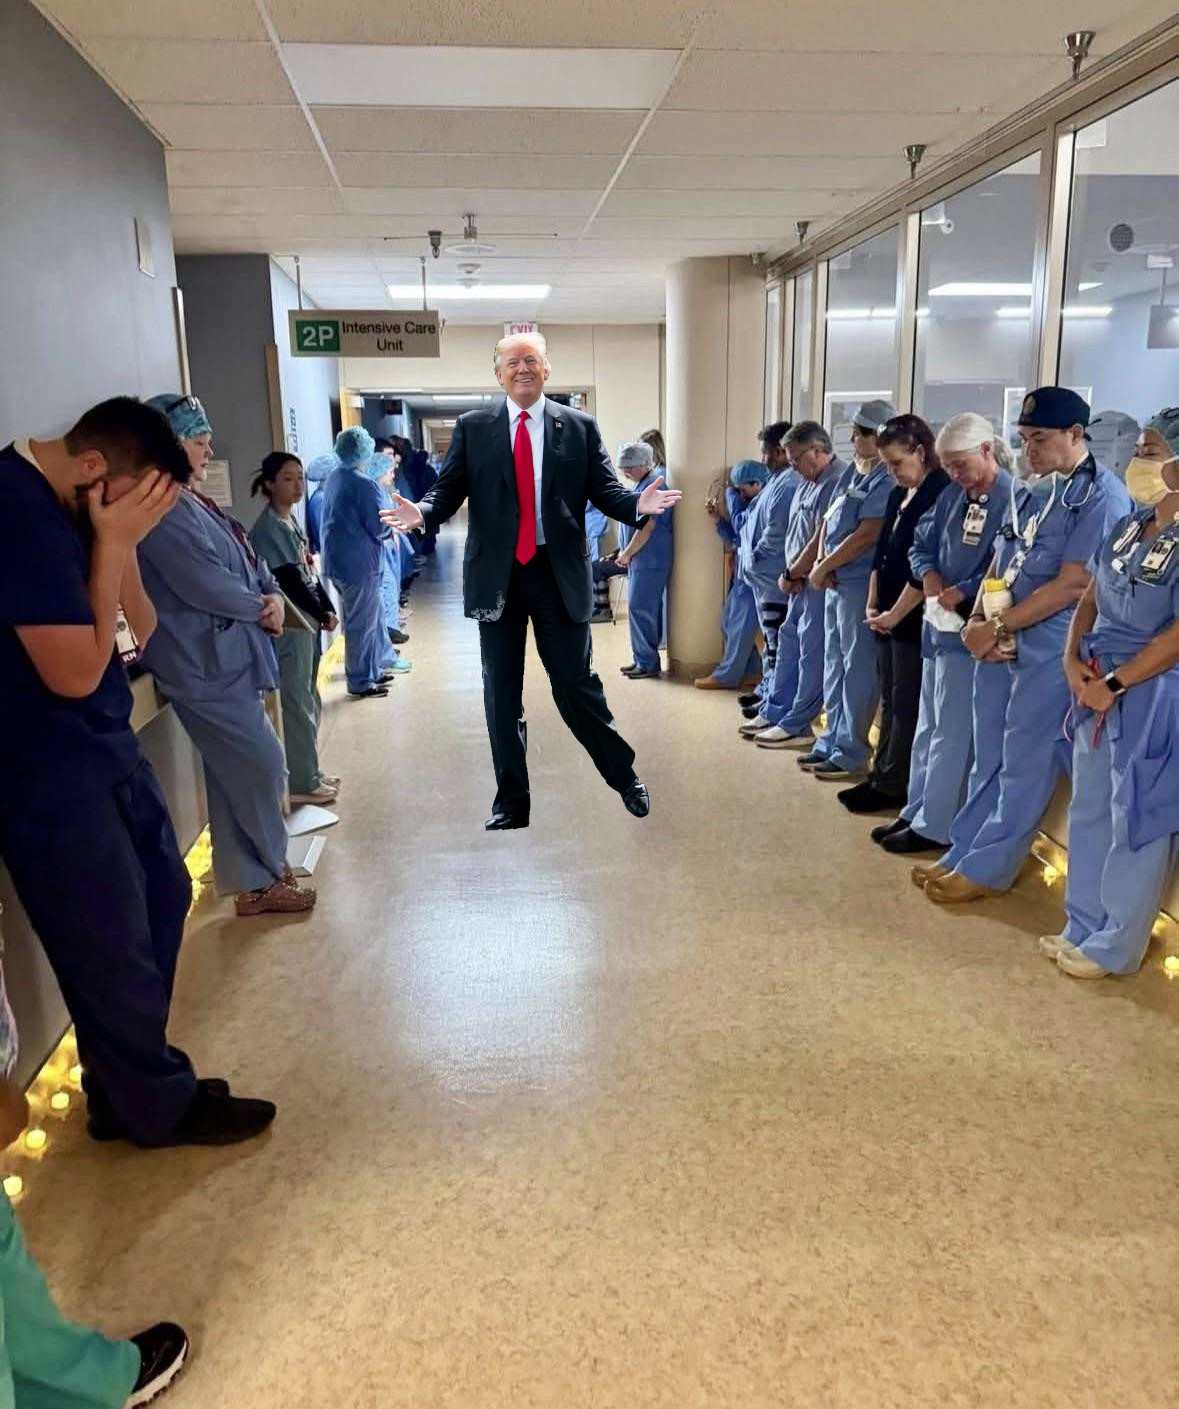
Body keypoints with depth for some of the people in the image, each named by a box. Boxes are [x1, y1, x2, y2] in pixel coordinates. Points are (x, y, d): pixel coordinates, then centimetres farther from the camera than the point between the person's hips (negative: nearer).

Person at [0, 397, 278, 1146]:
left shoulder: (61, 501, 5)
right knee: (113, 947, 5)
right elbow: (77, 673, -23)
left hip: (103, 747, 10)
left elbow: (142, 628, 7)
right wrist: (111, 544, -20)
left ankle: (126, 1083, 36)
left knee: (164, 896, 19)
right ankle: (158, 1105, 27)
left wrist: (120, 540, -7)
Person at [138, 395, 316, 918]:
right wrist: (261, 607, -8)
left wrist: (274, 596, -6)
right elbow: (203, 584, -23)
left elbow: (249, 563, 15)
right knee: (264, 766, -2)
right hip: (205, 663, -10)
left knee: (235, 774, 14)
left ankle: (250, 879, 25)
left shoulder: (194, 502, 15)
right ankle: (264, 879, 15)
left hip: (225, 657, 10)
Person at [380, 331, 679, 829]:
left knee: (577, 685, 2)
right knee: (502, 694, 9)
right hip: (496, 576, 2)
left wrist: (637, 504, -20)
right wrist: (423, 513, -21)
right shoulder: (472, 428, 6)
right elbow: (450, 488, 1)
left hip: (560, 575, -1)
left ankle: (624, 776, 24)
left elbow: (604, 489, 1)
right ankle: (511, 801, 22)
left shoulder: (579, 427, 5)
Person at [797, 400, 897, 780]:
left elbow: (865, 536, -20)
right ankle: (831, 742, 24)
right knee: (834, 666, 14)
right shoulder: (852, 472, 14)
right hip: (836, 583, 9)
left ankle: (851, 752, 6)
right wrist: (822, 564, -2)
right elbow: (829, 520, 14)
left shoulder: (885, 481, -14)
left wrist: (823, 567, -12)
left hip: (861, 584, -9)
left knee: (858, 670, -2)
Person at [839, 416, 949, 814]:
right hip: (887, 615, 8)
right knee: (889, 702, 14)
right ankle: (880, 776, 21)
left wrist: (895, 614, -14)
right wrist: (872, 604, 6)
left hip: (914, 619, -8)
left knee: (907, 706, 1)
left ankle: (894, 786, 8)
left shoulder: (941, 495, -13)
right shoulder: (898, 496, 13)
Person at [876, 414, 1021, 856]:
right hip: (938, 626, 8)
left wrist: (959, 594, -19)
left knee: (952, 734, -1)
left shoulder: (1016, 500, -12)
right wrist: (930, 577, -6)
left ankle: (935, 826, 10)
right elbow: (920, 546, 14)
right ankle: (916, 813, 27)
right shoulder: (952, 498, 11)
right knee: (928, 728, 16)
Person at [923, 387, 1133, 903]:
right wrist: (978, 620, -3)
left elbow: (1075, 585, -18)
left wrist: (997, 628, -15)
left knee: (1025, 763, 2)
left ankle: (986, 868, 12)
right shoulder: (1036, 490, 13)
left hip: (1053, 649, -8)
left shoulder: (1102, 495, -13)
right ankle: (963, 852, 23)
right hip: (1010, 644, 8)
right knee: (991, 753, 13)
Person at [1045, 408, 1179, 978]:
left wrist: (1115, 685, -17)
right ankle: (1083, 927, 31)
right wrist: (1074, 659, -5)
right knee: (1089, 813, 16)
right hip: (1097, 687, 8)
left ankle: (1115, 946, 19)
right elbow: (1091, 597, 10)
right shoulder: (1130, 526, 7)